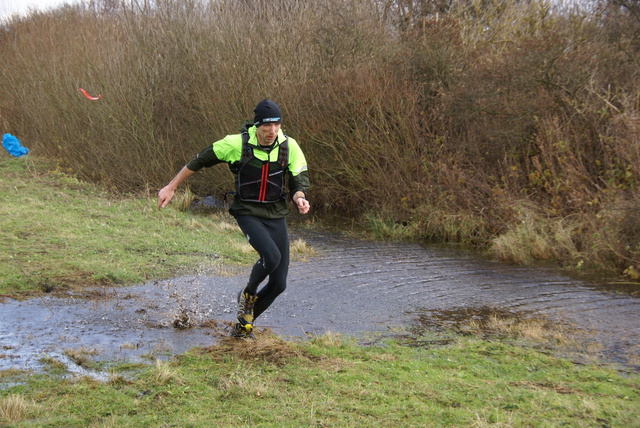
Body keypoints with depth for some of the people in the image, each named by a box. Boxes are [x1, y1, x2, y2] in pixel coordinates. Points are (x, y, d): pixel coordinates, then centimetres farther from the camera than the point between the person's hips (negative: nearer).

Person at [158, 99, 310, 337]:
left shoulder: (289, 147, -8)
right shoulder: (237, 144, -14)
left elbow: (299, 182, -1)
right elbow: (200, 161, -2)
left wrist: (300, 199, -26)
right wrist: (171, 187, 2)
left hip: (277, 216, 4)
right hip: (248, 213, -3)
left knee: (279, 284, 1)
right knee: (271, 256, -31)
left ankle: (244, 323, 26)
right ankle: (248, 295, 2)